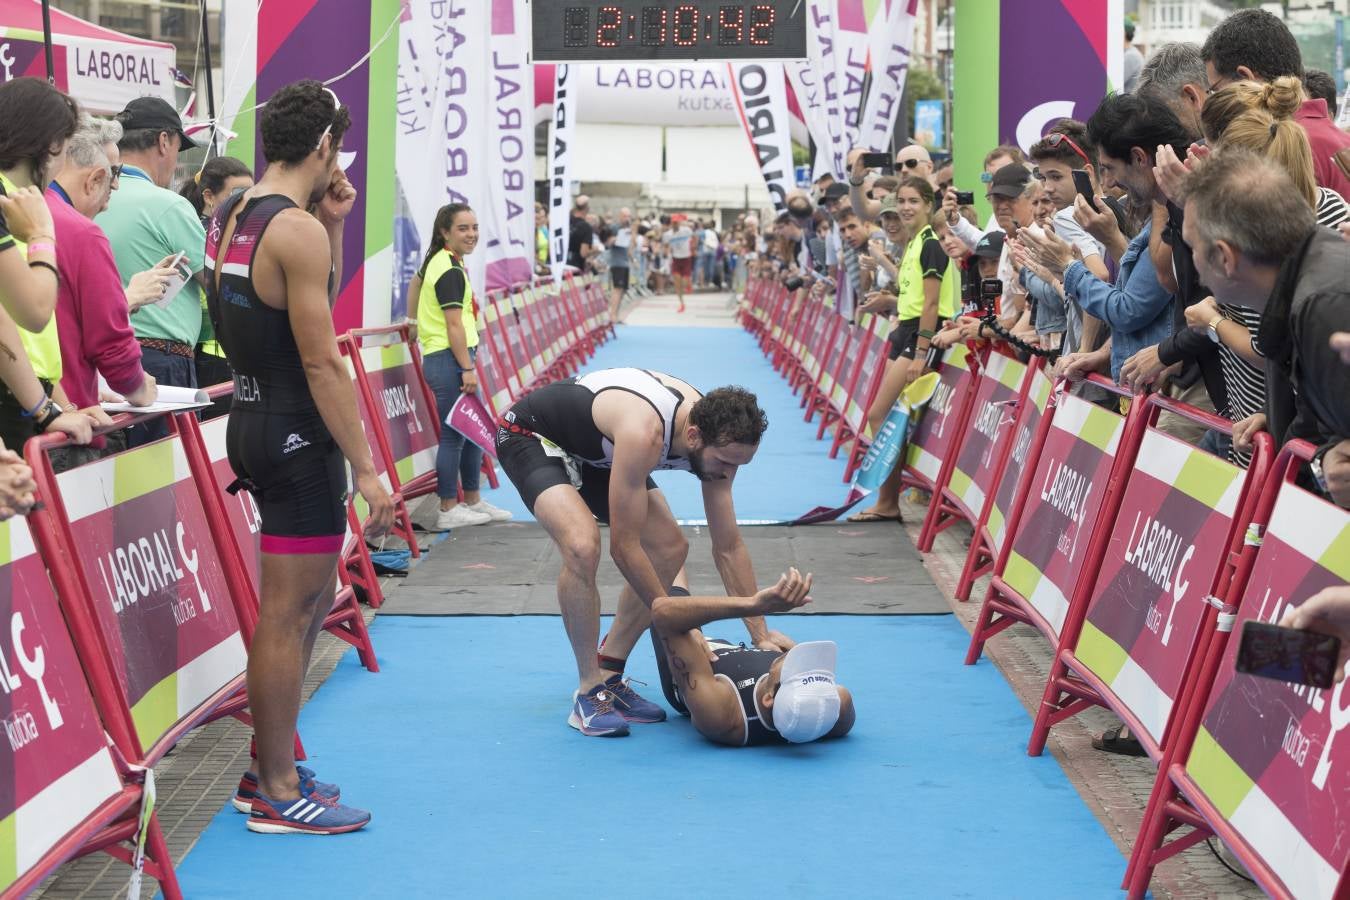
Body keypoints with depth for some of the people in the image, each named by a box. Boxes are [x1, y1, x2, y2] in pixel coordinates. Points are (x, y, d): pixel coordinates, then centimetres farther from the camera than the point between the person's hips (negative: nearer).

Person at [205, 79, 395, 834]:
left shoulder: (231, 217, 11)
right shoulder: (297, 231, -18)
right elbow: (321, 362, -20)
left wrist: (333, 224, 9)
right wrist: (366, 469, -18)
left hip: (256, 422, 10)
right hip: (296, 434, -10)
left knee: (310, 601, 20)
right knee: (287, 615, -2)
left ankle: (271, 765, 29)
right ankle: (277, 796, 6)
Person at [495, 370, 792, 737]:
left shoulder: (715, 437, -18)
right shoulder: (644, 434, -41)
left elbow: (728, 547, -7)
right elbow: (624, 547, -34)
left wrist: (760, 632, -9)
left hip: (594, 450, 8)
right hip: (530, 433, -8)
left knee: (670, 549, 1)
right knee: (582, 544, -32)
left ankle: (608, 676, 10)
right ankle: (589, 693, -16)